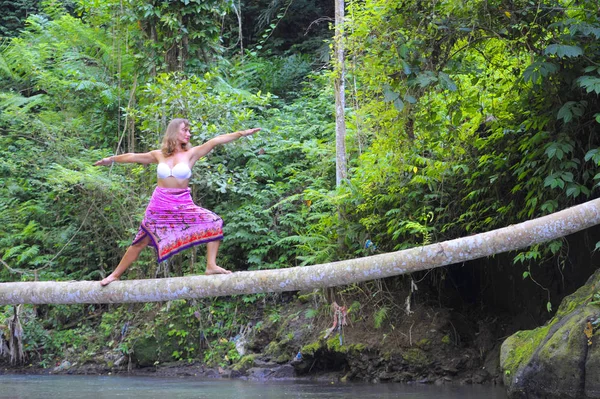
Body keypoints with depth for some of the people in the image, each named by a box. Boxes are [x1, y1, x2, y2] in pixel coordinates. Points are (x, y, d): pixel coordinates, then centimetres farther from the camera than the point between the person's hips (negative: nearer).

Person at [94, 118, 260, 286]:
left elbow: (215, 141, -14)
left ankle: (211, 266, -14)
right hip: (160, 205, 0)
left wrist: (241, 133, -21)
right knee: (141, 242, 5)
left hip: (183, 205, 0)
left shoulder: (191, 154, -2)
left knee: (214, 222, -18)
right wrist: (112, 159, 28)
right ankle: (115, 274, 19)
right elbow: (133, 157, 16)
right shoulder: (159, 155, 2)